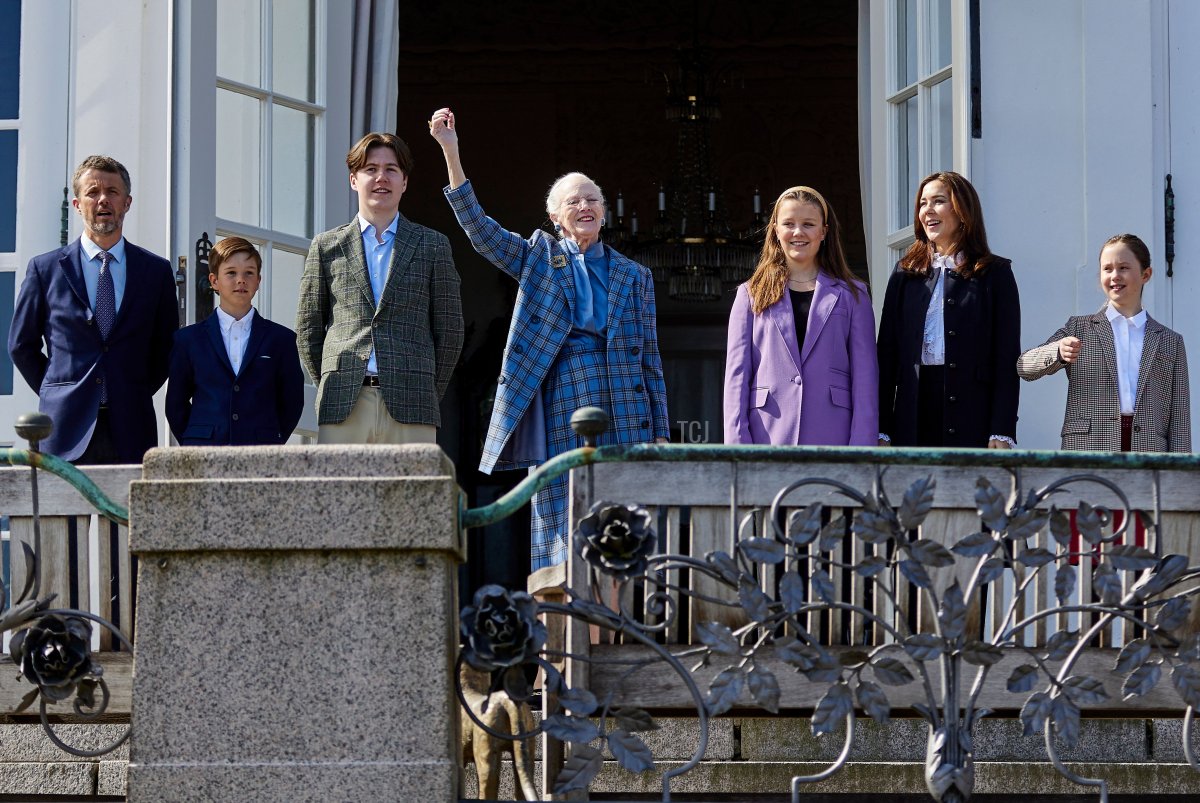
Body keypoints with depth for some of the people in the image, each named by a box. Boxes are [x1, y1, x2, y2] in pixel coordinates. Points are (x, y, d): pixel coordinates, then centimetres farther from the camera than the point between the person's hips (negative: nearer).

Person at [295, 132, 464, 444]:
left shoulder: (432, 245, 11)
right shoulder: (326, 246, 13)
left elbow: (450, 331, 11)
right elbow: (308, 330, 15)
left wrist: (428, 394, 8)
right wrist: (331, 389, 9)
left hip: (410, 409, 0)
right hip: (342, 408, 0)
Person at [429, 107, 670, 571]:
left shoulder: (633, 276, 14)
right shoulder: (540, 258, 12)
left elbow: (650, 361, 13)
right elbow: (478, 228, -1)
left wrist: (660, 435, 6)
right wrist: (450, 153, -11)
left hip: (624, 417, 1)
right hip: (560, 410, -1)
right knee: (563, 528, -3)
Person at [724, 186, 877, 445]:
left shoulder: (850, 295, 15)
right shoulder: (751, 295, 16)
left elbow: (865, 377, 8)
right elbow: (737, 374, 9)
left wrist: (861, 452, -3)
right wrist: (738, 446, -3)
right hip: (767, 439, 0)